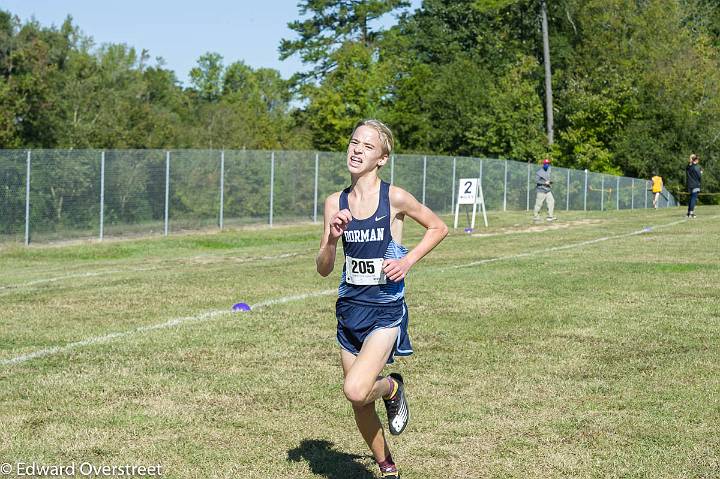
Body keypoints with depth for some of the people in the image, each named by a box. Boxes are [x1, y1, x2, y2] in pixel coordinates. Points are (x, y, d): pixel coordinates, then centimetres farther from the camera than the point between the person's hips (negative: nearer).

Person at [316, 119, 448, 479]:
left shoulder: (394, 198, -11)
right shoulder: (336, 203, 1)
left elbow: (438, 228, 5)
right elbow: (323, 269, 1)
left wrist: (408, 260, -8)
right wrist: (332, 238, -17)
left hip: (386, 310, -5)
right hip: (350, 309, 5)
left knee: (355, 391, -23)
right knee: (359, 405, 12)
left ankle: (392, 387, 12)